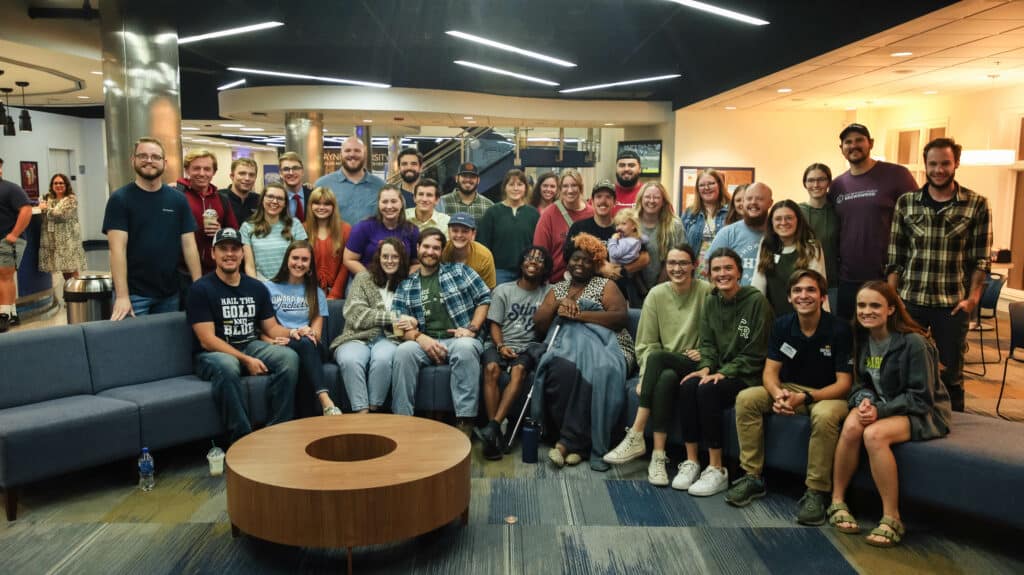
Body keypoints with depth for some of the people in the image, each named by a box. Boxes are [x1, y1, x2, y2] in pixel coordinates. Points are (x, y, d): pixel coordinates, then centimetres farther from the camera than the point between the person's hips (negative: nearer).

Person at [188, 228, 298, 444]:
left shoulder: (256, 288, 10)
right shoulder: (201, 288, -6)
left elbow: (271, 327, 14)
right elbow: (207, 340, -12)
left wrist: (291, 332, -11)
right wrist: (246, 360, -21)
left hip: (251, 346, 5)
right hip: (212, 354, -5)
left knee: (289, 357, -23)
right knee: (227, 366, -39)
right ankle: (241, 438, -28)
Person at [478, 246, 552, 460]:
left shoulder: (548, 293, 14)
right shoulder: (503, 290, 15)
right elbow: (494, 324, 8)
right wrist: (501, 346, -10)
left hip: (529, 347, 0)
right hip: (501, 344, 1)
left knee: (519, 370, -34)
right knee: (491, 368, -32)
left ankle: (493, 427, -41)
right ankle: (495, 434, -34)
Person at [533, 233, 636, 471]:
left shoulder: (605, 285, 12)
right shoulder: (557, 289, 23)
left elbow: (622, 317, -6)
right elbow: (538, 326, 14)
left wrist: (579, 315, -12)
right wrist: (558, 303, -2)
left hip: (604, 349, -2)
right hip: (569, 348, 3)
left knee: (588, 371, -37)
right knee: (561, 369, -34)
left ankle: (568, 441, -25)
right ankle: (576, 443, -24)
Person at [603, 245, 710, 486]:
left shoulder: (707, 291, -4)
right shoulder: (656, 294, 2)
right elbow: (646, 343, 0)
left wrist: (705, 353, -16)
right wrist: (645, 377, -12)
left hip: (695, 366, -2)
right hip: (664, 368, 2)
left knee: (657, 358, -32)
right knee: (666, 380, -34)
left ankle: (636, 437, -28)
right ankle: (658, 455, -29)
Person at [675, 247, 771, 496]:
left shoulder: (756, 301, -10)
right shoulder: (711, 301, 9)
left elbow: (755, 354, -11)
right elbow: (707, 343, 11)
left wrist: (724, 373, -19)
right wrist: (706, 367, -9)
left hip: (747, 376, -5)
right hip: (719, 371, 5)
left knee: (707, 390, -31)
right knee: (687, 386, -24)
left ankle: (717, 470, -20)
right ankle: (691, 462, -16)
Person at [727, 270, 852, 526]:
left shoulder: (839, 330, -16)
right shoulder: (782, 326, -3)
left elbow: (843, 384, -17)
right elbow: (770, 372, -4)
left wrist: (804, 398, -30)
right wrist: (778, 394, -28)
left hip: (828, 394, -5)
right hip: (789, 389, 5)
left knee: (825, 415, -38)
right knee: (746, 399, -18)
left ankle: (817, 492, -22)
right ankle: (752, 477, -9)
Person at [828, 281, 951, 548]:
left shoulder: (913, 343, -19)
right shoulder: (863, 338, 2)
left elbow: (921, 397, -17)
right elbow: (861, 382, 8)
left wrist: (880, 410, -25)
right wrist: (865, 400, -15)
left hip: (923, 413, -5)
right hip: (882, 405, 5)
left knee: (874, 434, -34)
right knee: (851, 426, -28)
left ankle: (892, 519, -22)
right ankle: (837, 502, -14)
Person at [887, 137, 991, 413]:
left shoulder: (977, 205, 0)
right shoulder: (906, 202, 3)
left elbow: (981, 259, 0)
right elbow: (895, 256, 4)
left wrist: (973, 297, -8)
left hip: (952, 304, -1)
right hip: (909, 300, 1)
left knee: (951, 372, 9)